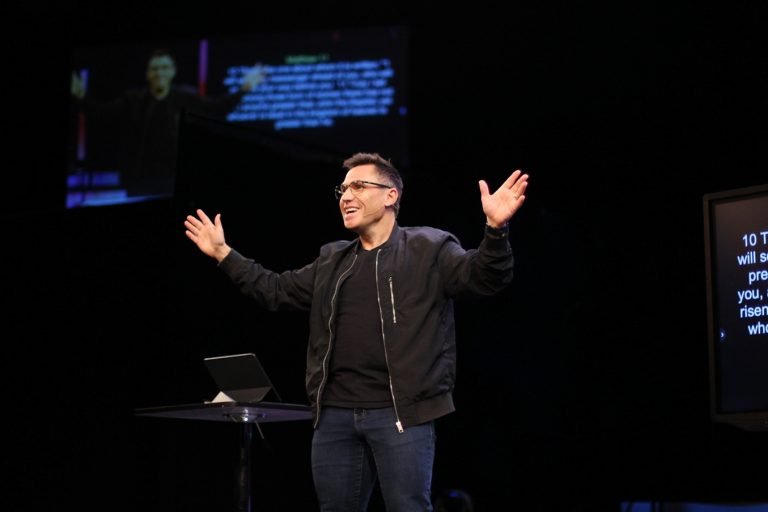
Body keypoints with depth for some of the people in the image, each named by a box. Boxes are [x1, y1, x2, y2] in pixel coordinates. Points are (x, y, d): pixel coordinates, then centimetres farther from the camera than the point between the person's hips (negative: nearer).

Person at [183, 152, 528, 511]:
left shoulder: (428, 249, 1)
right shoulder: (332, 261, 19)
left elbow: (482, 276, -11)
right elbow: (277, 291, 27)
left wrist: (495, 229, -30)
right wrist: (223, 254, 23)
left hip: (401, 413, -6)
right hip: (334, 415, 6)